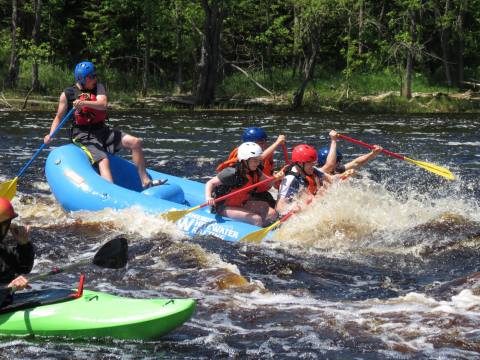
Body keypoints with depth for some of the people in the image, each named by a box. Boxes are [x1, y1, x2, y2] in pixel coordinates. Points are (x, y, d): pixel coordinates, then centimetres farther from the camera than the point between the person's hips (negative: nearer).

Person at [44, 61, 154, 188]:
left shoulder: (98, 87, 6)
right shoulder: (67, 94, 0)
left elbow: (103, 105, -13)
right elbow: (59, 117, 7)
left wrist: (84, 103, -31)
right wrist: (50, 135, -9)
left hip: (102, 130, 5)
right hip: (83, 135, -5)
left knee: (136, 142, -8)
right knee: (103, 161, -29)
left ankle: (146, 182, -3)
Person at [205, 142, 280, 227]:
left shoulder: (255, 172, -3)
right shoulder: (232, 173, -24)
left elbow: (268, 184, 3)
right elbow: (210, 183, -22)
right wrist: (208, 197, -40)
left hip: (242, 204, 8)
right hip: (225, 208, -8)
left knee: (272, 214, -5)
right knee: (257, 219, -24)